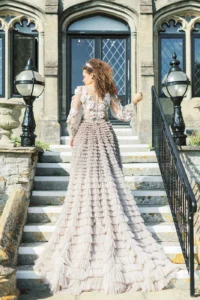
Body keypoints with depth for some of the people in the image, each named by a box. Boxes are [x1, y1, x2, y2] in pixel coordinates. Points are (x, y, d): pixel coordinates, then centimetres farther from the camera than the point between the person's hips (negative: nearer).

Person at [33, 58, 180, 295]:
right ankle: (114, 224, 13)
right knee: (111, 181, 8)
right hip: (106, 136, 3)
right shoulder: (109, 92, 4)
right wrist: (134, 102, 22)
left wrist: (72, 135, 8)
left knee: (86, 182, 2)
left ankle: (86, 231, 7)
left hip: (86, 137, -3)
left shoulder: (80, 91, -4)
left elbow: (73, 117, -8)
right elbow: (120, 114, 6)